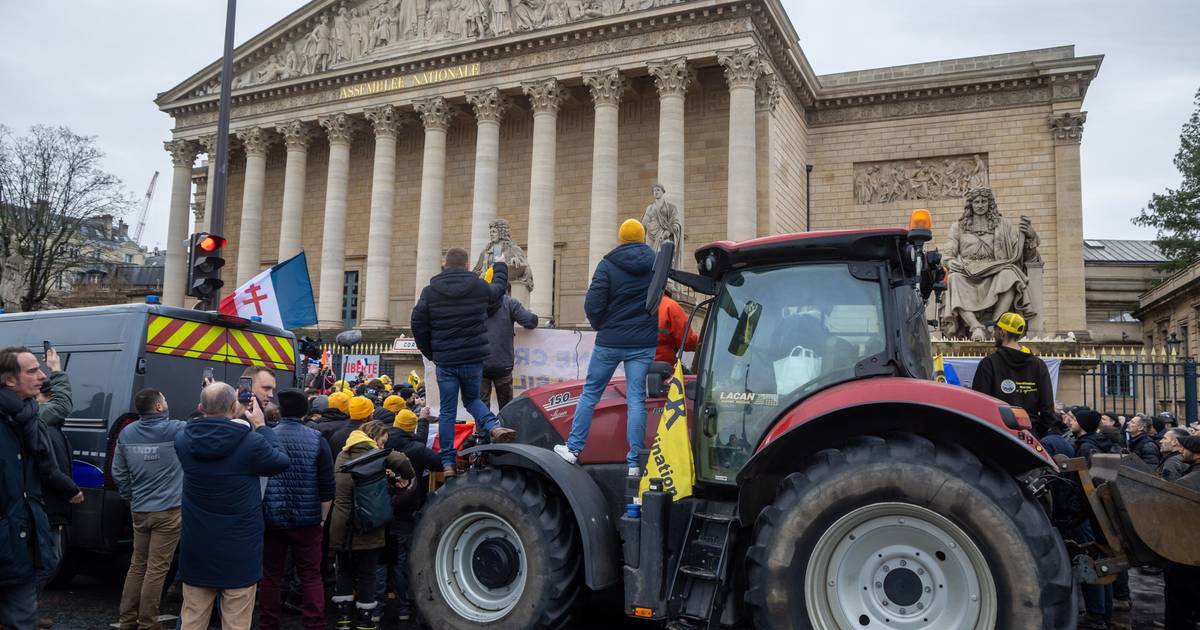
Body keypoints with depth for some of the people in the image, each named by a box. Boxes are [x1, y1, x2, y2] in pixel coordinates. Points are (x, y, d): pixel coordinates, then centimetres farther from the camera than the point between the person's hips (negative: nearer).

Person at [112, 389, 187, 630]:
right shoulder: (177, 430, -12)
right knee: (156, 569, 0)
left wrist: (132, 499, 19)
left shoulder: (127, 433, 4)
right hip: (168, 511, -5)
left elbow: (118, 473, 10)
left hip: (140, 511, 6)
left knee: (137, 566, 17)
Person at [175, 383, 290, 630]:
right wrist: (261, 425, 6)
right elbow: (281, 461, 0)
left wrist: (235, 416, 15)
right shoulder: (251, 442, -19)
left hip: (196, 551, 4)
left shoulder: (183, 440, -6)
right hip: (239, 552, -4)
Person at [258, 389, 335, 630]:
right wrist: (322, 518, 6)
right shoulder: (317, 439, -6)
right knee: (311, 575, 8)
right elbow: (327, 486, -6)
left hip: (272, 519, 1)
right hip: (308, 520, 0)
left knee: (270, 575, 13)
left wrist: (259, 514, 16)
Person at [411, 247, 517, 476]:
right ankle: (494, 427, -6)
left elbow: (418, 325, 0)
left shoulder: (430, 292, -3)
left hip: (445, 361, -1)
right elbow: (498, 289, 21)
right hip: (474, 358, 1)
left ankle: (448, 463, 8)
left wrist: (430, 353, 13)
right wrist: (500, 266, 40)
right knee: (471, 398, 22)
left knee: (447, 412, 8)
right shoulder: (480, 287, -2)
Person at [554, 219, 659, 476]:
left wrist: (601, 327, 6)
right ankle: (634, 462, 3)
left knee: (590, 393, 12)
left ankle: (573, 448, 17)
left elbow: (593, 305, -11)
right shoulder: (656, 264, 2)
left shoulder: (608, 264, -6)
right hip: (643, 343, 1)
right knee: (636, 400, 3)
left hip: (609, 342, -1)